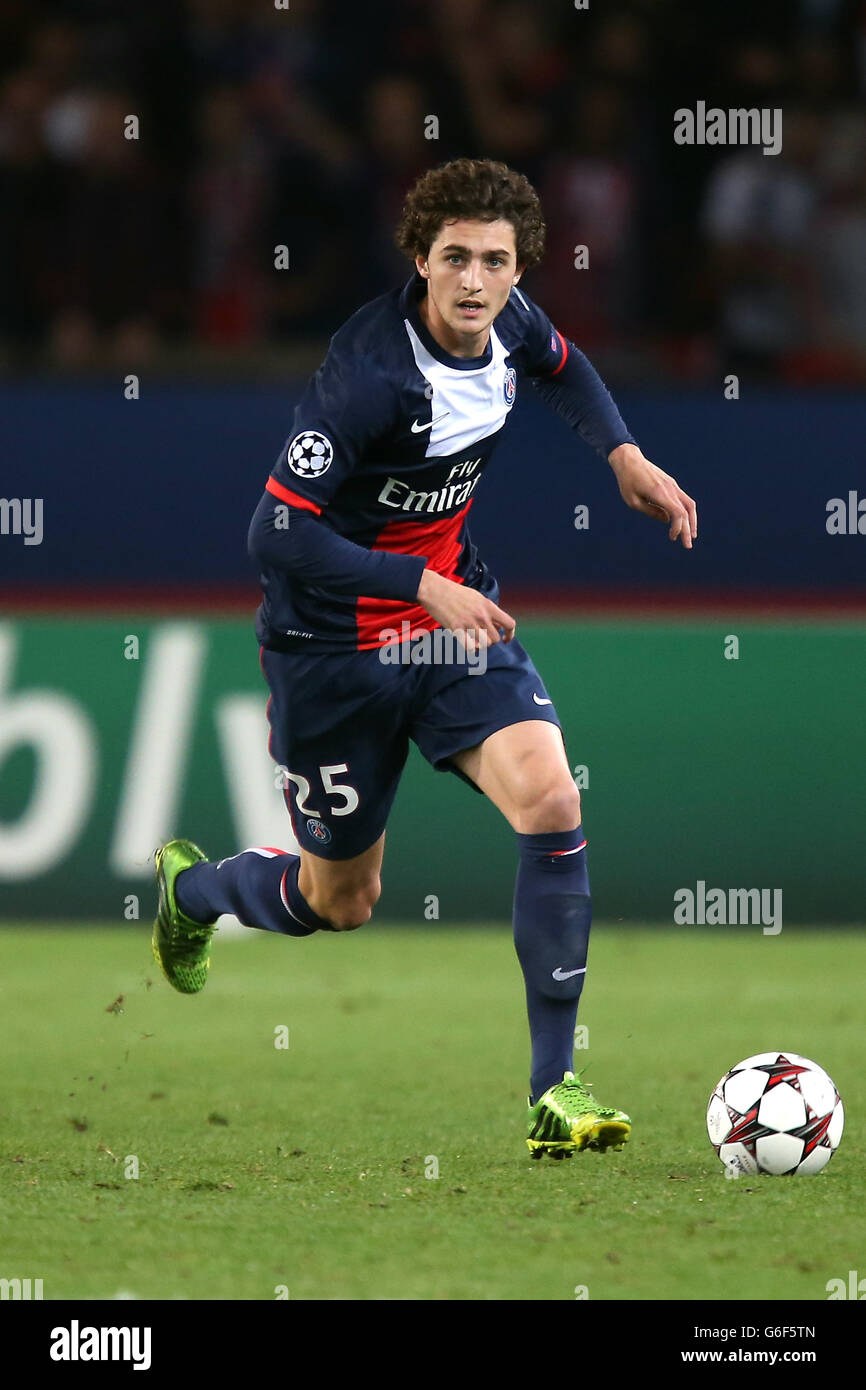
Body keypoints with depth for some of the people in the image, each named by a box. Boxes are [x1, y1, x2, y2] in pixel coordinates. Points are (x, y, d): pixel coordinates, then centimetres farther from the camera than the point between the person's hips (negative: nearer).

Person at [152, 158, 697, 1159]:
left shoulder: (510, 324, -7)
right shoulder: (369, 374, -29)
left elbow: (561, 364, 20)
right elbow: (277, 538, -29)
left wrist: (625, 455, 5)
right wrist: (423, 583, -33)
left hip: (454, 616, 5)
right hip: (335, 649, -5)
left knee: (550, 802, -20)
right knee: (339, 905, 11)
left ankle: (554, 1087, -14)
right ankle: (191, 887, 47)